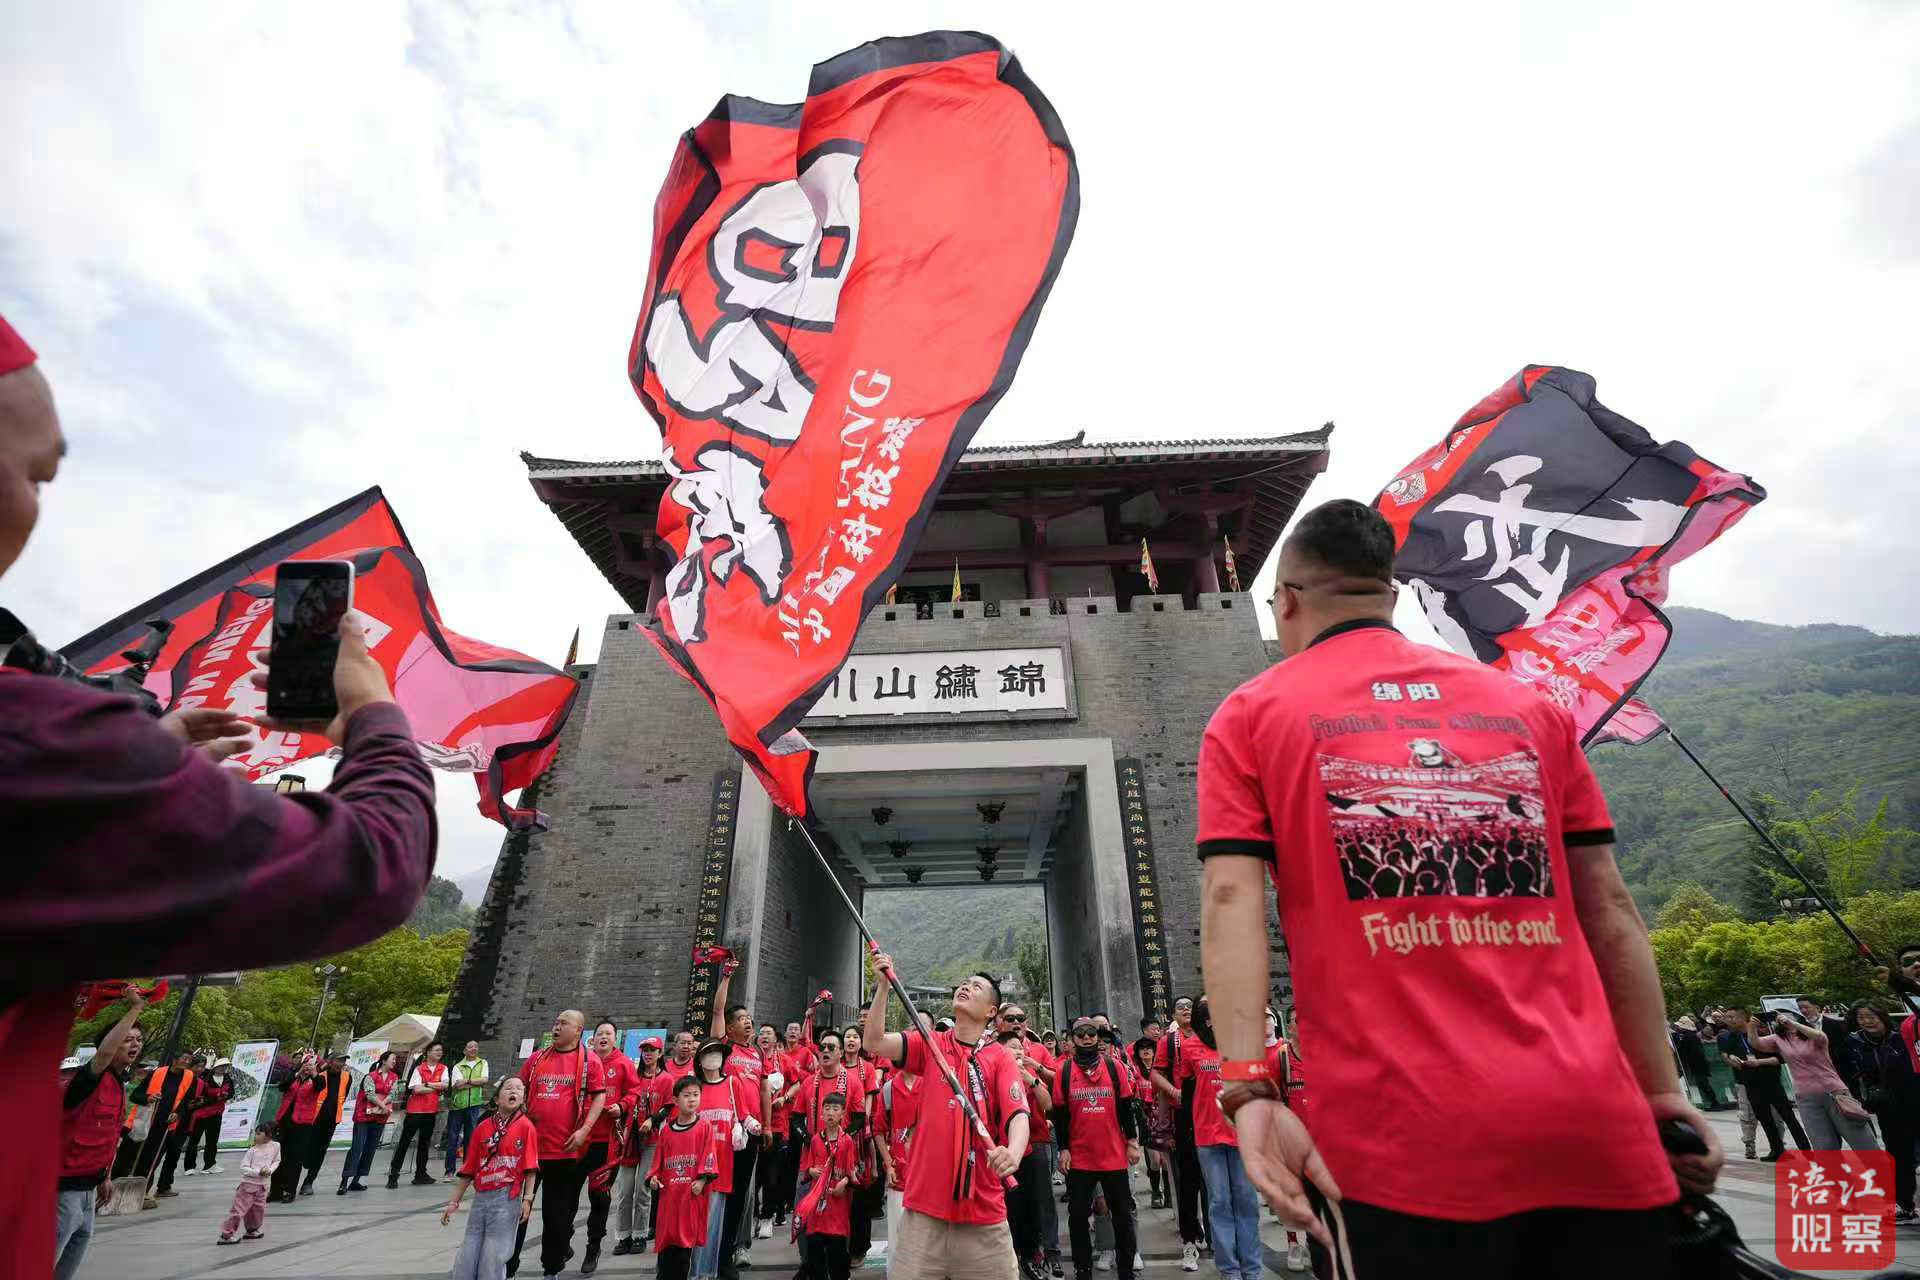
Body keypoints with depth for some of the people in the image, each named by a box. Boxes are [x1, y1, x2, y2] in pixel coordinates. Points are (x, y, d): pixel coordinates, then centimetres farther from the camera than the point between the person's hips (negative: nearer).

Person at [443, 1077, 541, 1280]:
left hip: (507, 1198, -4)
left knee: (493, 1258, 0)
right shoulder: (482, 1127, 6)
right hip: (480, 1198, 4)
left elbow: (531, 1167, -7)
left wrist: (527, 1199, -12)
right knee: (466, 1257, 9)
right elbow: (468, 1170, 11)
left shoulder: (526, 1126, -5)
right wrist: (453, 1202, 11)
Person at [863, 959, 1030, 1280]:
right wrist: (884, 985, -12)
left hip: (982, 1208, -1)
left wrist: (1013, 1153, -34)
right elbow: (873, 1042, -4)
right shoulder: (930, 1045, 7)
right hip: (924, 1204, 1)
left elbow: (1018, 1114, -13)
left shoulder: (1001, 1057, 0)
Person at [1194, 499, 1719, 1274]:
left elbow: (1230, 900, -10)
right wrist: (1663, 1092, 16)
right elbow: (1609, 910, 12)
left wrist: (1249, 1088, -13)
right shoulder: (1526, 705, 13)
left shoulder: (1250, 717, 3)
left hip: (1403, 1132, -3)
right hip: (1594, 1121, 4)